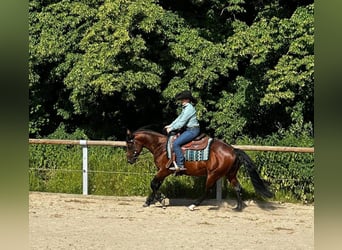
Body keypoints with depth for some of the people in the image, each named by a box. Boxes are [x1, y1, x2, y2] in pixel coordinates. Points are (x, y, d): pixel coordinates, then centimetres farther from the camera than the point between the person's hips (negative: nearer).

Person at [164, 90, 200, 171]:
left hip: (192, 130, -11)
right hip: (188, 130, 11)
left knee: (176, 143, -22)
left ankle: (180, 165, -23)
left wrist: (171, 128, -12)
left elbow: (182, 122, -20)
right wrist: (170, 125, 14)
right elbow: (179, 118, 22)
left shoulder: (189, 108, -18)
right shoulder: (185, 108, 15)